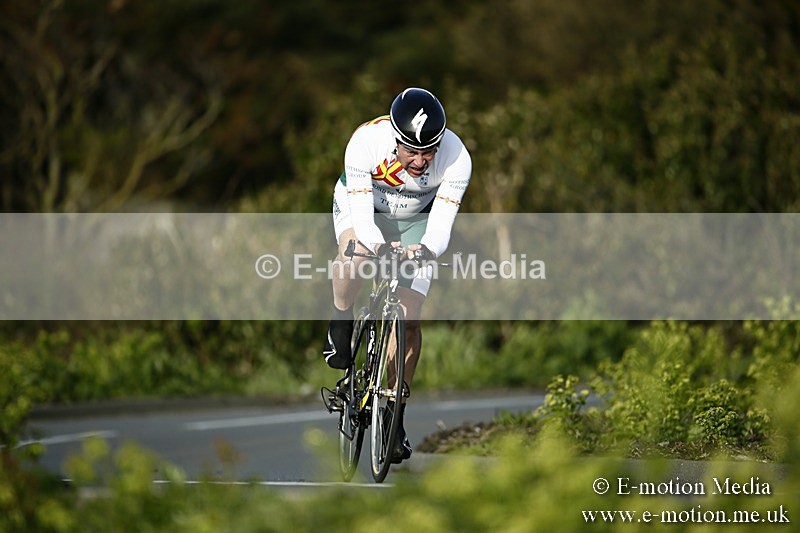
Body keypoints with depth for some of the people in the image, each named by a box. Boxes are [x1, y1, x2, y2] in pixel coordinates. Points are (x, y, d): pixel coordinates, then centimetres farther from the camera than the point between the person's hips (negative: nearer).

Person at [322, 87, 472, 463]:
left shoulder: (456, 159, -33)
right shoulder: (366, 142, -37)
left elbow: (441, 226, -34)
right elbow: (361, 217, -36)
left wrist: (427, 250, -56)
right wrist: (380, 245, -56)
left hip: (416, 221, 1)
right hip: (361, 206, -1)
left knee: (409, 319, -9)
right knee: (355, 251, -38)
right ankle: (340, 326, -9)